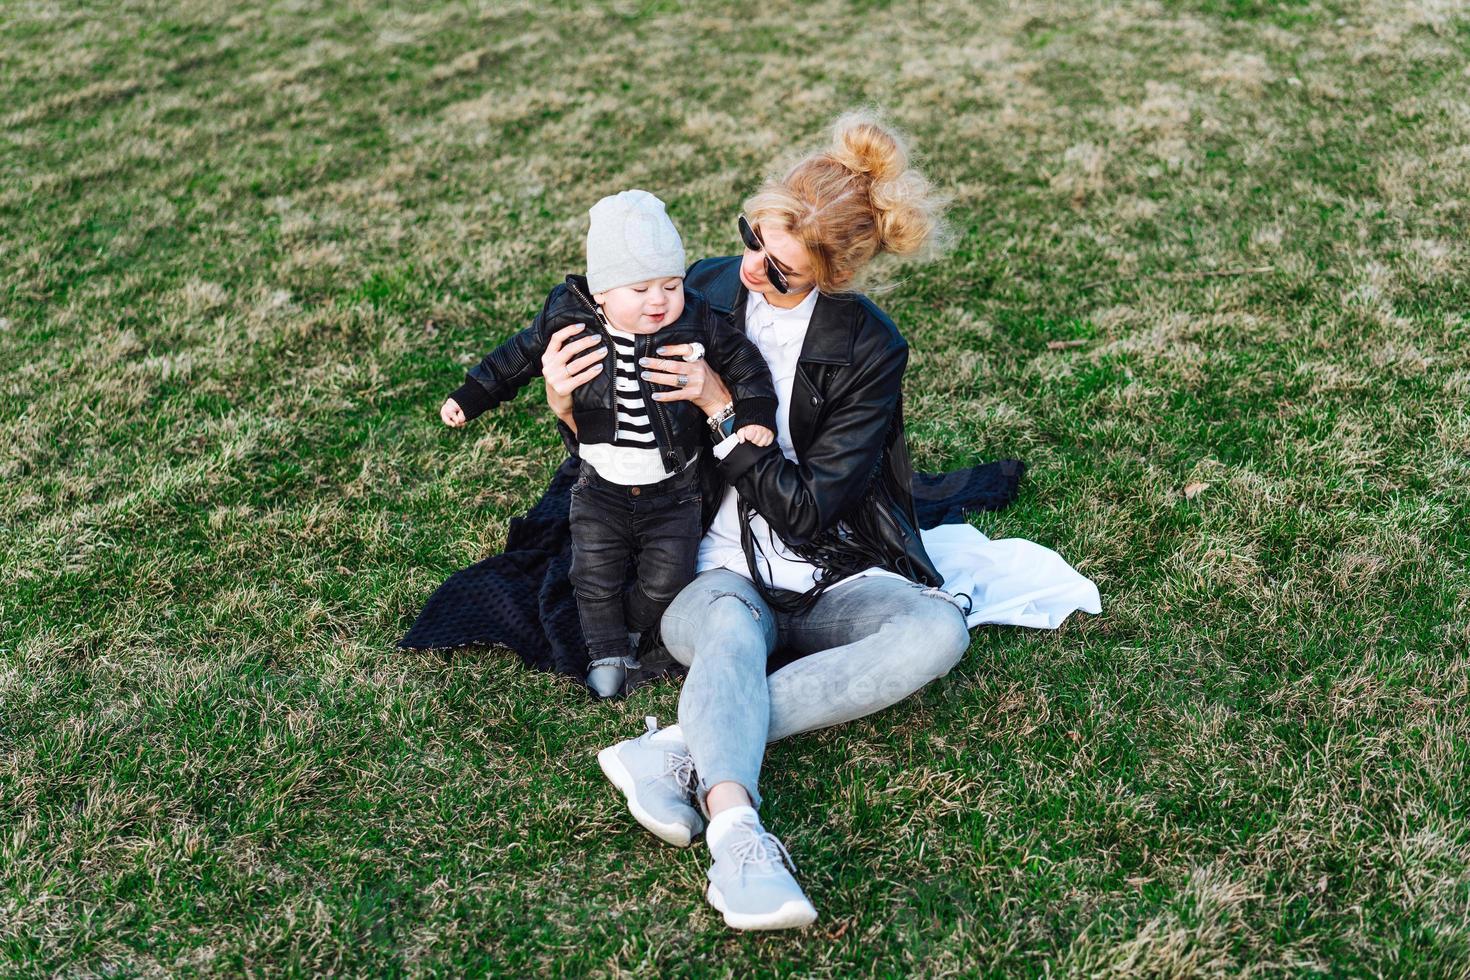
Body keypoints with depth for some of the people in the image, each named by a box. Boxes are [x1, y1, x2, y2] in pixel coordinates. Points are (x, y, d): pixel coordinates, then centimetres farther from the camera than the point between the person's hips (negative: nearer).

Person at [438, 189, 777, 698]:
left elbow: (743, 360, 0)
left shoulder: (697, 322, -14)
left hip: (672, 490, 0)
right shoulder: (567, 320, -13)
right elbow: (518, 356, 2)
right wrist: (470, 397, 5)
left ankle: (629, 626, 31)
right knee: (595, 577, 5)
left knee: (667, 581, 2)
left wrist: (755, 413, -9)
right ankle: (607, 652, 27)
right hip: (601, 489, 1)